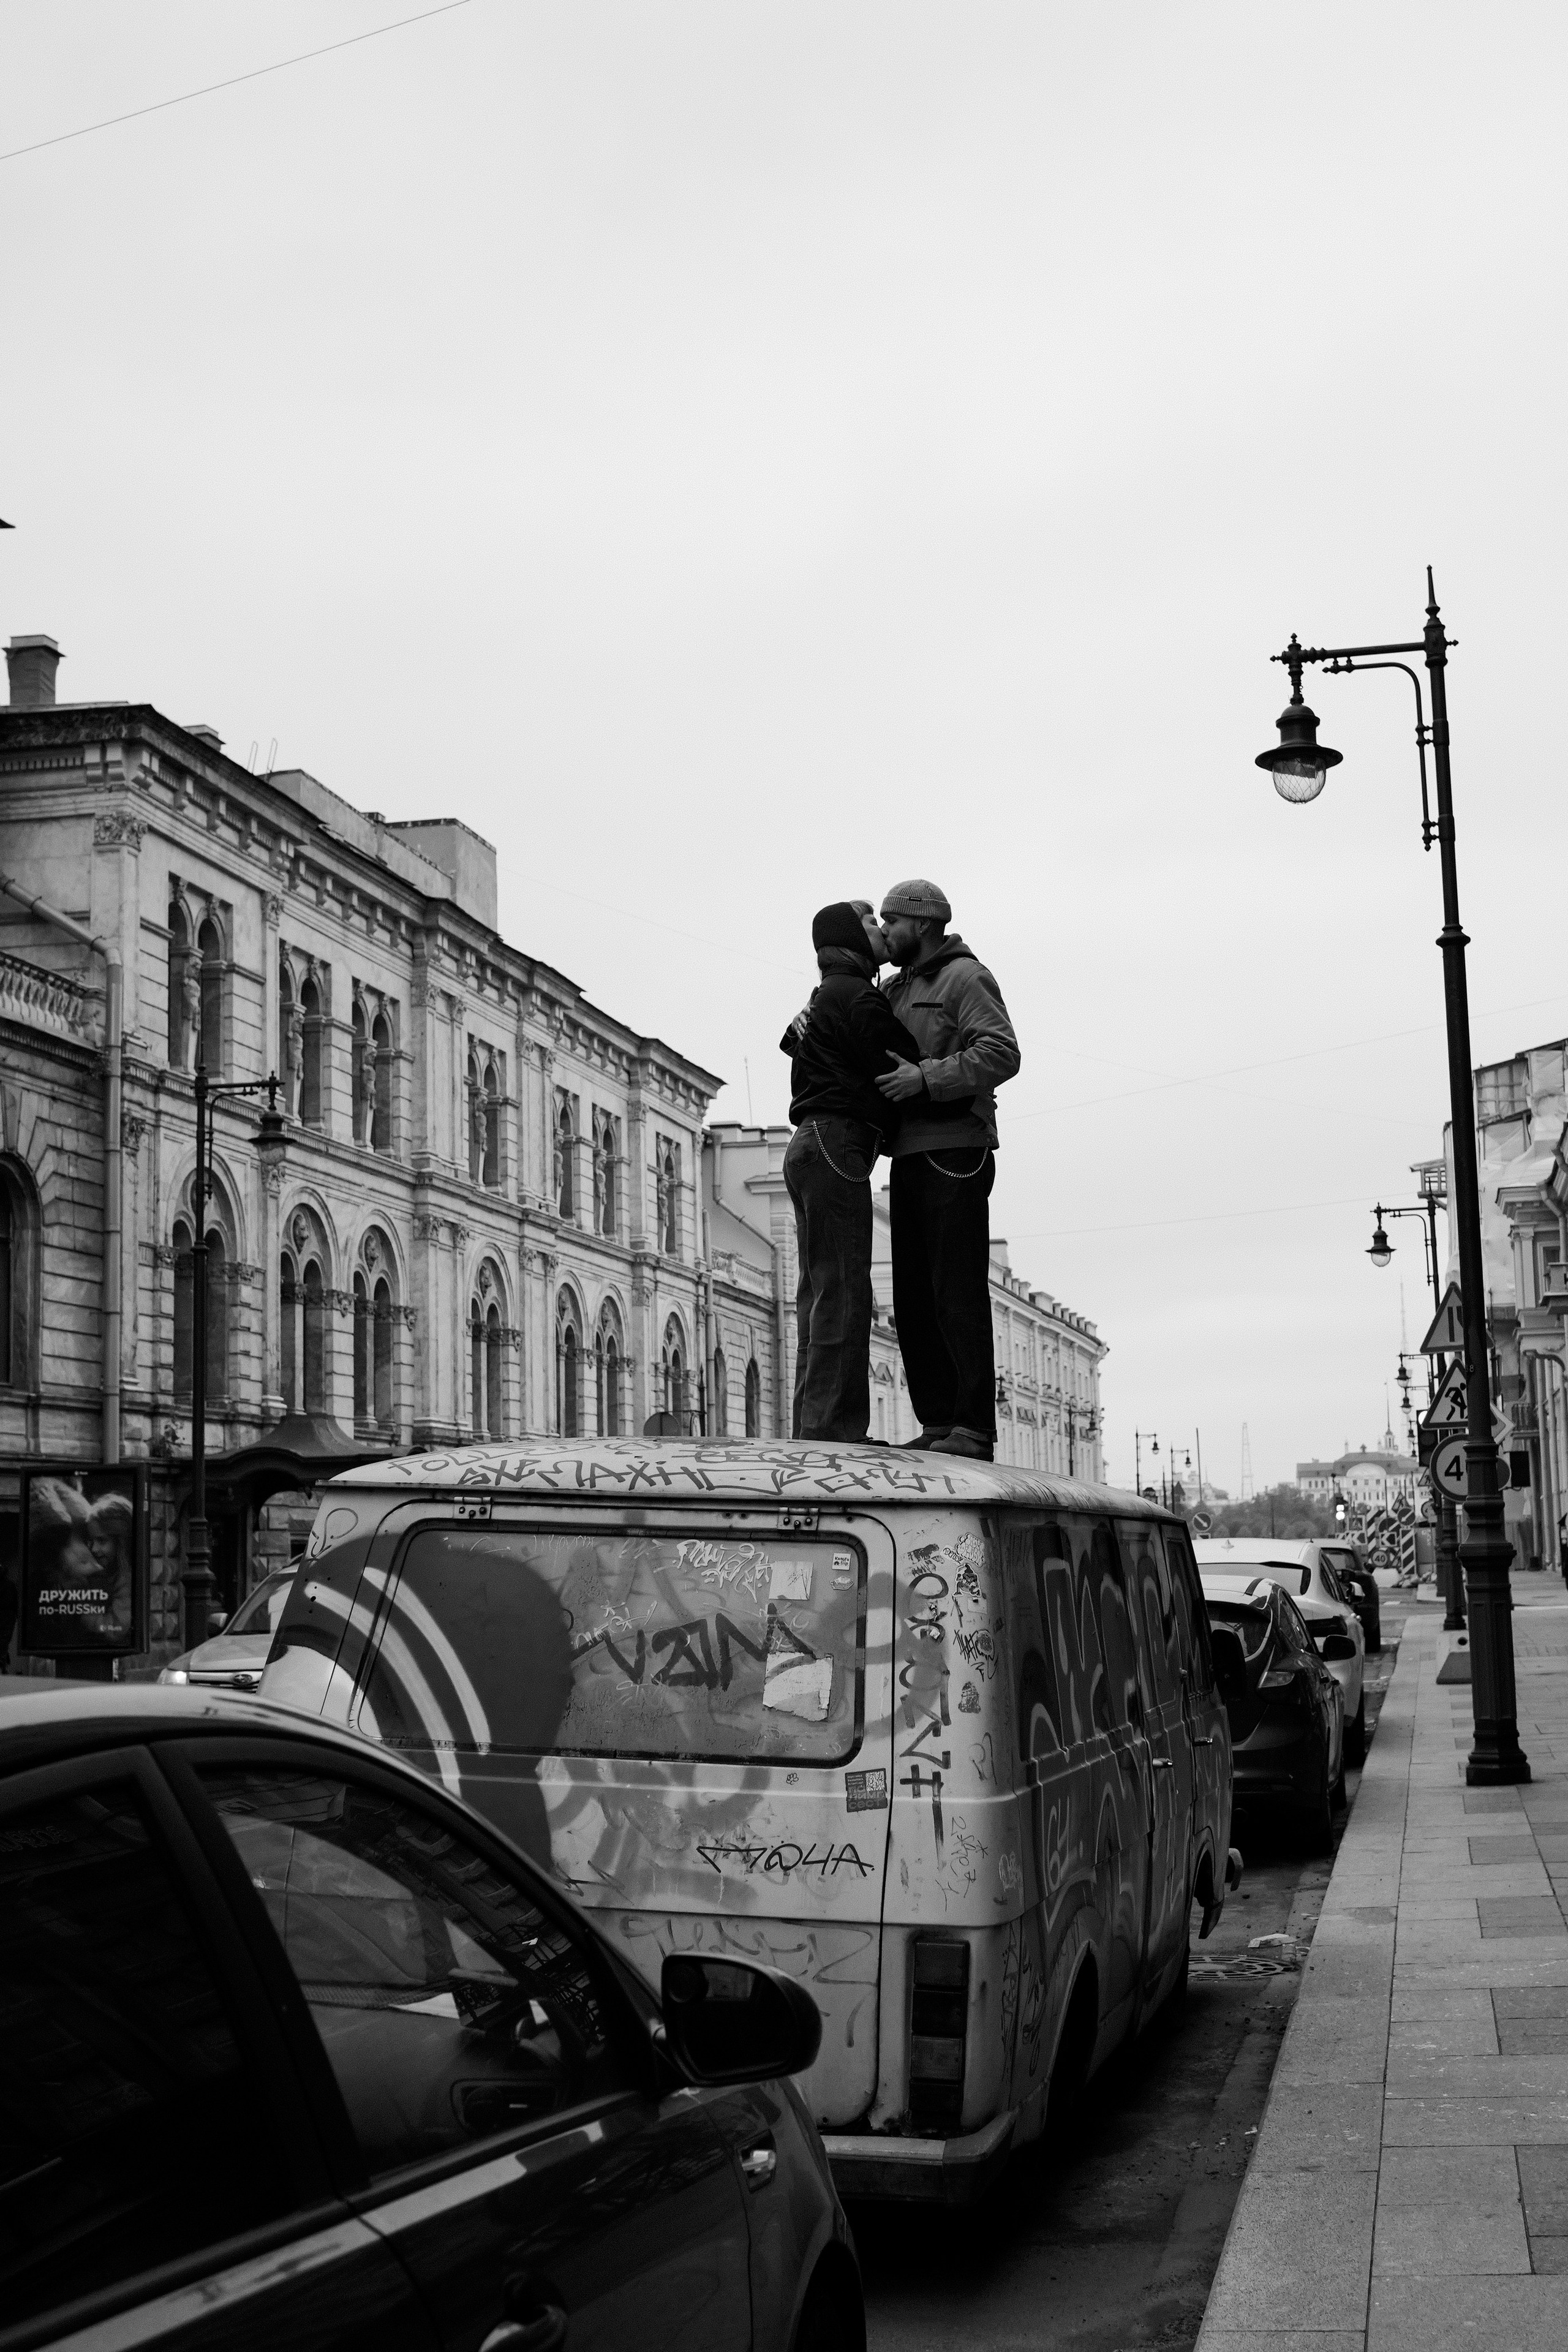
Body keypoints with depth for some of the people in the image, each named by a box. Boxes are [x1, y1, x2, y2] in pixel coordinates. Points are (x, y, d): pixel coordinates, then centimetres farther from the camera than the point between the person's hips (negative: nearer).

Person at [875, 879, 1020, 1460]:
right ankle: (938, 1425, 8)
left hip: (956, 1153, -8)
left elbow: (1001, 1053, -16)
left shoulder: (965, 978, -3)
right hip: (909, 1158, 8)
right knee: (914, 1298, 5)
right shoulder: (897, 990, 22)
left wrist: (926, 1078, -23)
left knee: (958, 1292, -11)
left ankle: (974, 1429, -11)